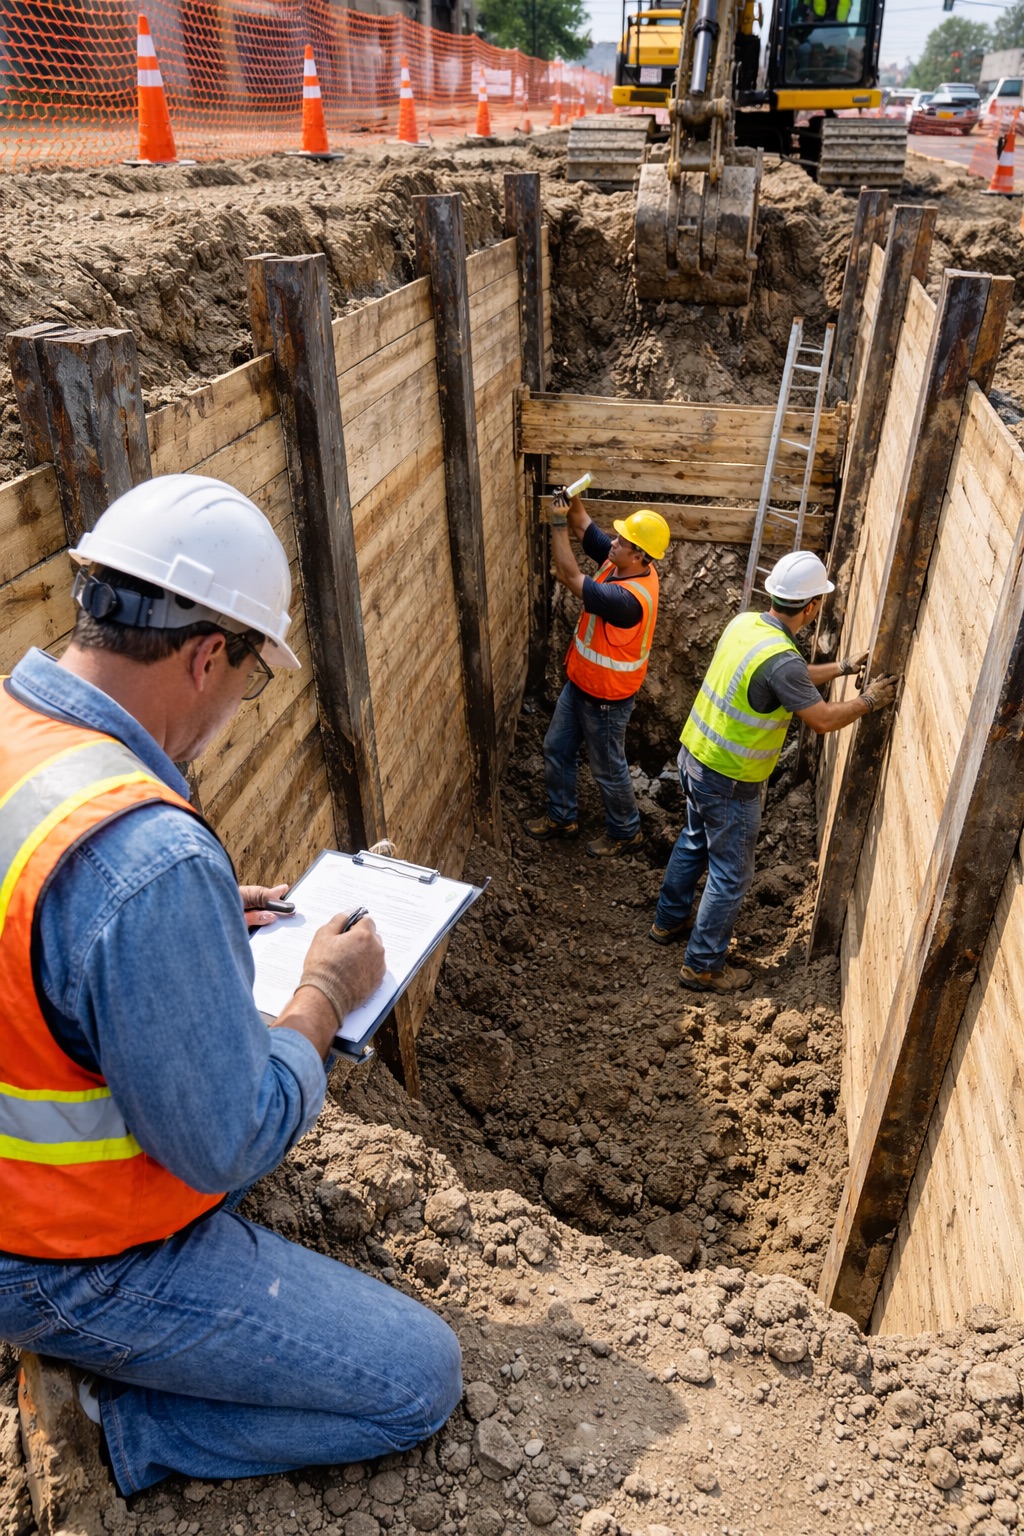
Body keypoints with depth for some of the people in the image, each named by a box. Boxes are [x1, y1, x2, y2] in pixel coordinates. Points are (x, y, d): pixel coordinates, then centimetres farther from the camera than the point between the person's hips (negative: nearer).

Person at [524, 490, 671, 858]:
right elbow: (584, 526, 1)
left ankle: (625, 832, 35)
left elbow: (568, 576, -32)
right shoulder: (619, 562, -8)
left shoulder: (628, 598, -35)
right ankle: (561, 817, 41)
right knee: (556, 748, 21)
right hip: (580, 683, 9)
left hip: (606, 697, -9)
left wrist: (557, 523, -26)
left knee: (608, 769, 11)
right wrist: (572, 498, -18)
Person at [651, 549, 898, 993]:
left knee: (694, 843, 28)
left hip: (694, 757, 9)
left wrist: (842, 668, 17)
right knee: (731, 875, 8)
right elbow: (823, 720, -19)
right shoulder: (781, 660, -30)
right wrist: (868, 701, -3)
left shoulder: (745, 623, -2)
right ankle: (703, 967, 22)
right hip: (729, 783, -9)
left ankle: (669, 922, 46)